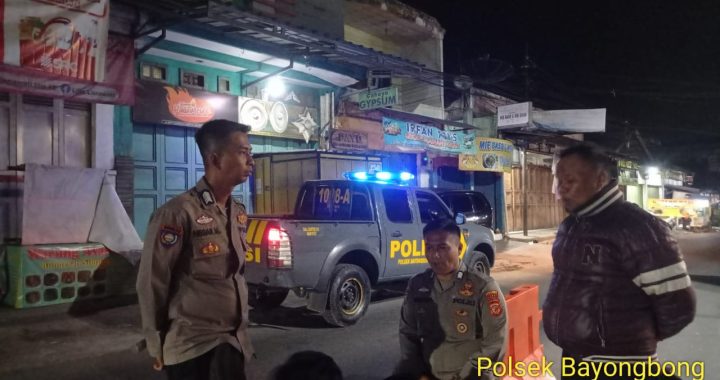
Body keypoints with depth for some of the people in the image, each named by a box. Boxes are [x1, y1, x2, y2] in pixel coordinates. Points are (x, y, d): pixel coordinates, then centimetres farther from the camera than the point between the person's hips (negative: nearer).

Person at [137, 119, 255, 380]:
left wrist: (241, 331, 16)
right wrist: (157, 347, -3)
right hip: (193, 346, -7)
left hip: (233, 341, 7)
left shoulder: (239, 213, 7)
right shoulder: (179, 213, -16)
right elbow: (152, 284, -11)